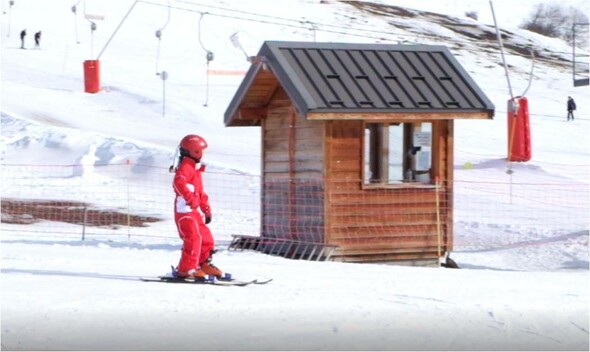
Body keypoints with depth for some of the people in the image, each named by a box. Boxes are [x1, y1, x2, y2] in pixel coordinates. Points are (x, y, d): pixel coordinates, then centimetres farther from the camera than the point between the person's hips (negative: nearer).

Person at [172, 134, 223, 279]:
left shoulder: (195, 169, 24)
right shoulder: (185, 167, -10)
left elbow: (200, 192, 30)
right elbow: (179, 183, -31)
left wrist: (206, 209, 27)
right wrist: (190, 198, -35)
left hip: (195, 211, 10)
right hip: (185, 210, -10)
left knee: (206, 238, 14)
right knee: (193, 238, -17)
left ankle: (203, 264, 26)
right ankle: (186, 269, -15)